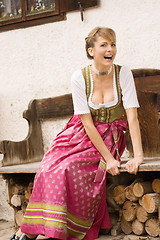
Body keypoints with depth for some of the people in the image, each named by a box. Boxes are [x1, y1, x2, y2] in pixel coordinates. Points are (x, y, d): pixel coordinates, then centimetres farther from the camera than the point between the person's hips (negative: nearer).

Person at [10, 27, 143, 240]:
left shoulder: (123, 74, -8)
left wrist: (138, 156, -23)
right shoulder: (79, 78, -9)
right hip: (80, 135, 1)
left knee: (71, 171, -28)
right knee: (51, 169, -24)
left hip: (109, 139, -1)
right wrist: (109, 158, -19)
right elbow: (87, 122, -12)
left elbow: (132, 116, -13)